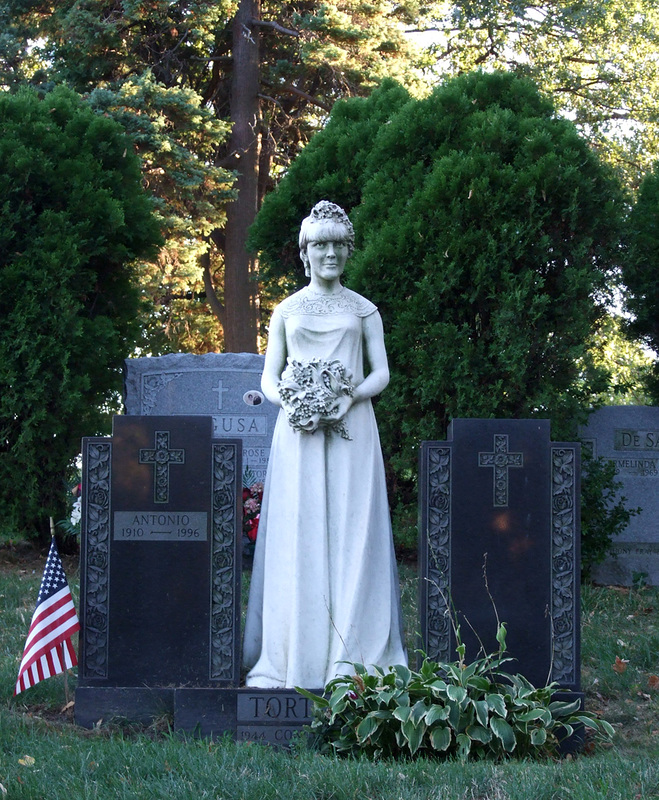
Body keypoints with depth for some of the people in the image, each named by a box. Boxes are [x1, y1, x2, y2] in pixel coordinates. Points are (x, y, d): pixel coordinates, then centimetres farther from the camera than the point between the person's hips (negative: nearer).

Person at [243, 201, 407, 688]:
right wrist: (288, 399, -11)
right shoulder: (287, 311, 13)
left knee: (351, 532, -5)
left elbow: (381, 372, 7)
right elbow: (269, 377, 11)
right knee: (297, 535, -4)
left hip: (350, 431, 0)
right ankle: (296, 655, -1)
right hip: (298, 431, 0)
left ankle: (351, 654, -2)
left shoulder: (364, 310, 11)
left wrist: (351, 396, -12)